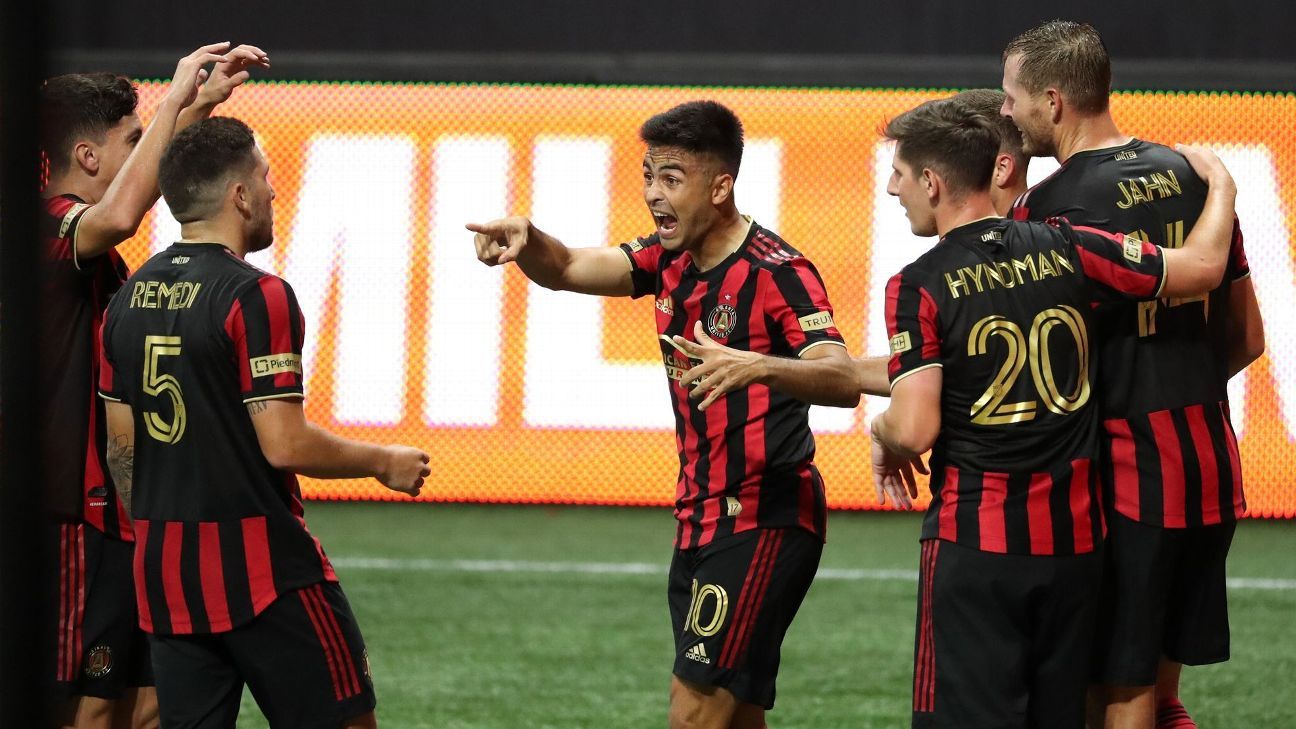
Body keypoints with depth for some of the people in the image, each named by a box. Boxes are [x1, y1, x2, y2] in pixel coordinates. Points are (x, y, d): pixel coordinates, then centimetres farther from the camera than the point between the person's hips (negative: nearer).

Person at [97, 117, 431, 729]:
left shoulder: (128, 300, 9)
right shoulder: (256, 297, -13)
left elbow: (121, 447, 13)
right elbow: (285, 445, -17)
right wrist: (384, 462, -2)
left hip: (164, 574, 7)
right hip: (262, 564, -7)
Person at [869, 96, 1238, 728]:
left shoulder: (918, 287, -10)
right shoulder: (1065, 249, 1)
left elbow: (915, 431, -16)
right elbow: (1202, 268, 7)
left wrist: (882, 435, 7)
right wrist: (1219, 185, 25)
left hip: (975, 541, -5)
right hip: (1074, 537, 5)